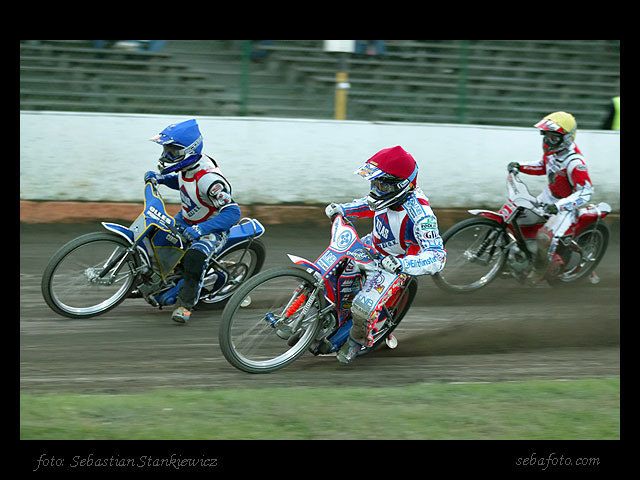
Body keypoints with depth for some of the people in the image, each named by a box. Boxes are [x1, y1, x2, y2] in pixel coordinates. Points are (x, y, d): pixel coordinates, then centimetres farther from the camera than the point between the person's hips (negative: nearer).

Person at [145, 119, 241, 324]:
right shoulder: (188, 165, -9)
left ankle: (185, 303, -26)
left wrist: (200, 229, -43)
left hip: (212, 229, -10)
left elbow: (232, 212, -37)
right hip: (187, 219, 10)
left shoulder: (208, 179, -36)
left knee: (194, 257, -36)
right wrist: (160, 178, -1)